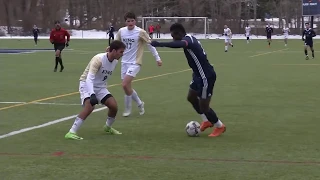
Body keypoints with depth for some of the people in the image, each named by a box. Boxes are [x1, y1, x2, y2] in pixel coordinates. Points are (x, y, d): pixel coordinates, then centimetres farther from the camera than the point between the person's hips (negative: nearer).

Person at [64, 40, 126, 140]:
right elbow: (89, 78, -37)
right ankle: (71, 132, -28)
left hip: (100, 86, 7)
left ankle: (108, 127, 25)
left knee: (114, 106, -4)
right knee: (89, 106, -30)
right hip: (87, 84, -7)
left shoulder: (115, 61, -4)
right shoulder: (99, 59, -28)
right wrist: (92, 94, -47)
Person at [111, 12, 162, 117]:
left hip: (135, 63, -6)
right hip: (124, 62, 6)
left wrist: (157, 58, -3)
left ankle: (127, 109, 0)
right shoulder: (121, 31, 1)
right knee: (127, 86, 9)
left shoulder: (140, 32, -12)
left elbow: (150, 44, -4)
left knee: (125, 85, -18)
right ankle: (140, 104, 32)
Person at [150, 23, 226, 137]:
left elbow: (178, 44, -47)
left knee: (203, 106, 0)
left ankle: (219, 126, 21)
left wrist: (160, 44, -53)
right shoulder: (189, 39, 9)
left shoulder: (188, 40, -22)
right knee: (191, 98, 23)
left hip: (206, 76, -11)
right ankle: (207, 121, 37)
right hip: (199, 74, 11)